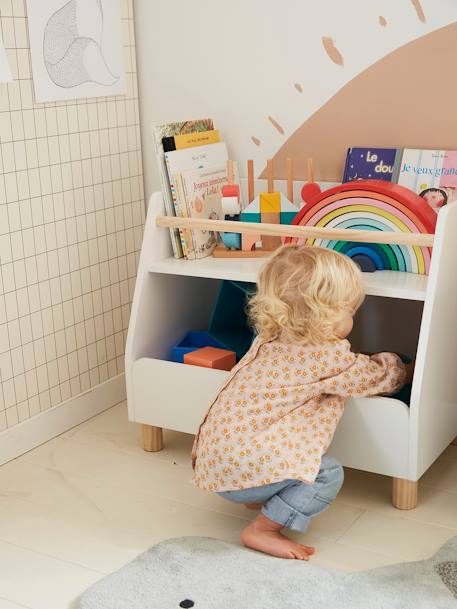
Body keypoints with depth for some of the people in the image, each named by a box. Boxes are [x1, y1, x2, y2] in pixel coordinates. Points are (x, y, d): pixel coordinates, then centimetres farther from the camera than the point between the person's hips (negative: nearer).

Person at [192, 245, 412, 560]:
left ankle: (261, 497, 18)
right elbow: (378, 375, 4)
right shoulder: (330, 357, -15)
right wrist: (403, 369, 27)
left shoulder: (269, 339, 10)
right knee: (328, 474, -10)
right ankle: (263, 529, -8)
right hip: (241, 469, -9)